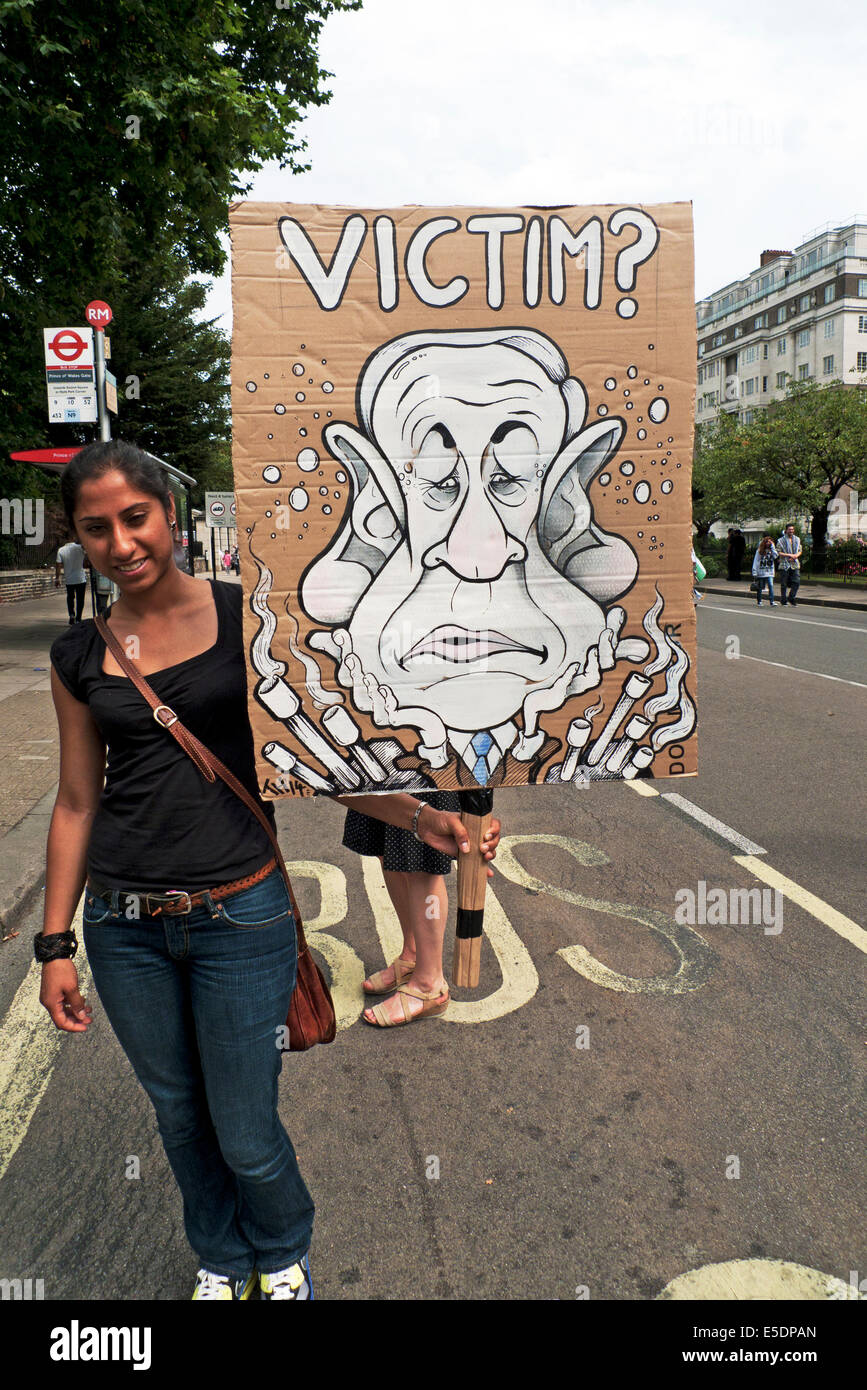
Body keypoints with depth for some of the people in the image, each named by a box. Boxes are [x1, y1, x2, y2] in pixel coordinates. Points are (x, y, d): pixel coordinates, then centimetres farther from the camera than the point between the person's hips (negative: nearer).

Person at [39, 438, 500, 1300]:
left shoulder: (242, 615, -7)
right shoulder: (80, 655, 1)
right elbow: (76, 802, 6)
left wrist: (423, 818, -18)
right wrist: (55, 943, 5)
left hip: (239, 915, -3)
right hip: (122, 928, 3)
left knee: (245, 1133, 8)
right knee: (179, 1116, 19)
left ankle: (283, 1258, 42)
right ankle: (220, 1261, 48)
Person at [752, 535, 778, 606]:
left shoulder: (771, 550, 9)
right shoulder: (759, 550, 3)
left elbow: (775, 556, -10)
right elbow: (755, 561, 2)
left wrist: (772, 546, -8)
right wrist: (754, 572, -5)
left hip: (769, 572, 1)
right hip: (760, 572, -1)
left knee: (771, 586, -12)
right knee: (760, 587, 6)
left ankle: (772, 602, -17)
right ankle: (759, 602, 18)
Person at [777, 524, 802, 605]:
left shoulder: (797, 540, 14)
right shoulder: (781, 540, -1)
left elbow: (800, 550, 18)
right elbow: (778, 552, -7)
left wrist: (796, 556, -4)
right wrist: (789, 555, -15)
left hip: (795, 564, 4)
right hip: (784, 564, -4)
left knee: (796, 582, -7)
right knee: (784, 584, 0)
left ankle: (791, 598, 9)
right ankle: (783, 601, 9)